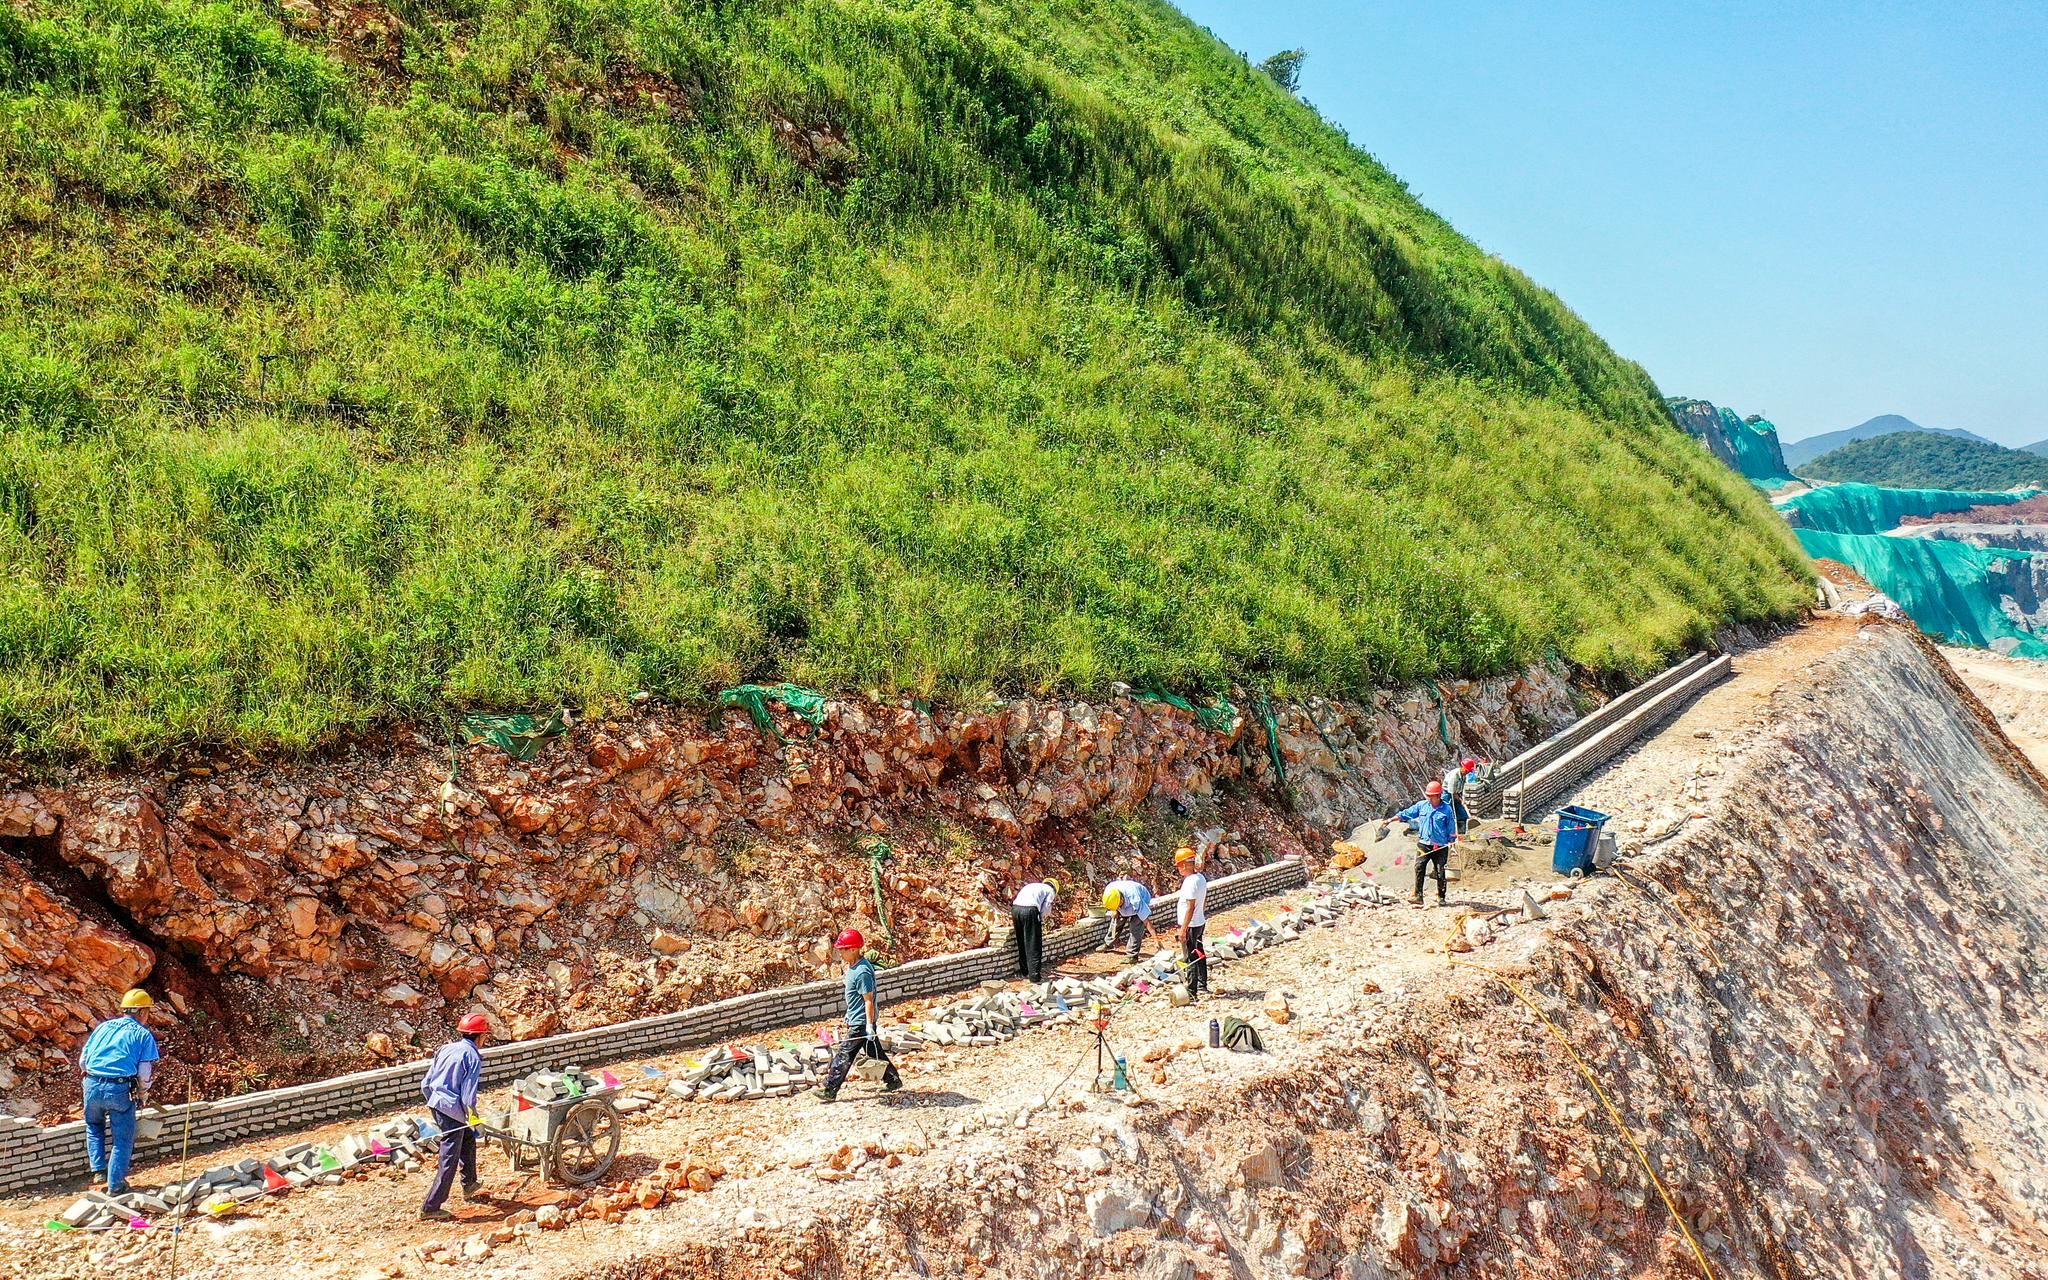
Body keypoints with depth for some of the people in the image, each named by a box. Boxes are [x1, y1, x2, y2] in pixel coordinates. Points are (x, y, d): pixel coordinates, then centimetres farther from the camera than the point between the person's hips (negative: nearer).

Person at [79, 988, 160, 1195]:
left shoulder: (103, 1026, 17)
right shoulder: (143, 1034, 5)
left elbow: (83, 1060, 18)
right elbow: (145, 1072, -1)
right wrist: (142, 1094, 17)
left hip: (92, 1085, 4)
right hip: (121, 1090, -4)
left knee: (94, 1126, 30)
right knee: (122, 1138, 9)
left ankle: (99, 1170, 23)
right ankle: (115, 1184, 11)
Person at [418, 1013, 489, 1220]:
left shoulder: (445, 1049, 11)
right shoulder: (472, 1057, -10)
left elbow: (425, 1085, 13)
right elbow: (468, 1095, -15)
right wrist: (472, 1117, -4)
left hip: (435, 1104, 8)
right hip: (453, 1110, -8)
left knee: (468, 1138, 28)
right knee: (449, 1159, -1)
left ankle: (469, 1185, 40)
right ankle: (430, 1207, -1)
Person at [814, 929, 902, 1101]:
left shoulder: (862, 972, -23)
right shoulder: (853, 966, 8)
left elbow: (868, 999, -22)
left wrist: (870, 1024, -22)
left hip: (860, 1022, -10)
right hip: (855, 1019, 10)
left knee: (844, 1054, -5)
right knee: (875, 1052, 16)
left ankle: (829, 1090, 0)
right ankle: (893, 1080, 26)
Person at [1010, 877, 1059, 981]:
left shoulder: (1033, 885, 33)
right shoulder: (1050, 890, 17)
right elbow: (1046, 909, 2)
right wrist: (1041, 918, 20)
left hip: (1015, 908, 6)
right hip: (1030, 910, -6)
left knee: (1022, 943, 18)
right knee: (1034, 945, 1)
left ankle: (1025, 971, 25)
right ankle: (1034, 974, -1)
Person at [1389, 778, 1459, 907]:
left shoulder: (1447, 809, -2)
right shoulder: (1421, 805, 6)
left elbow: (1451, 828, 3)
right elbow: (1405, 814, 8)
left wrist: (1451, 842, 0)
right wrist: (1391, 819, 1)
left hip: (1440, 847, -2)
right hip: (1424, 844, 2)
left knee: (1441, 872, 3)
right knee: (1419, 868, -13)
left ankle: (1441, 897, 18)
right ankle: (1418, 896, -14)